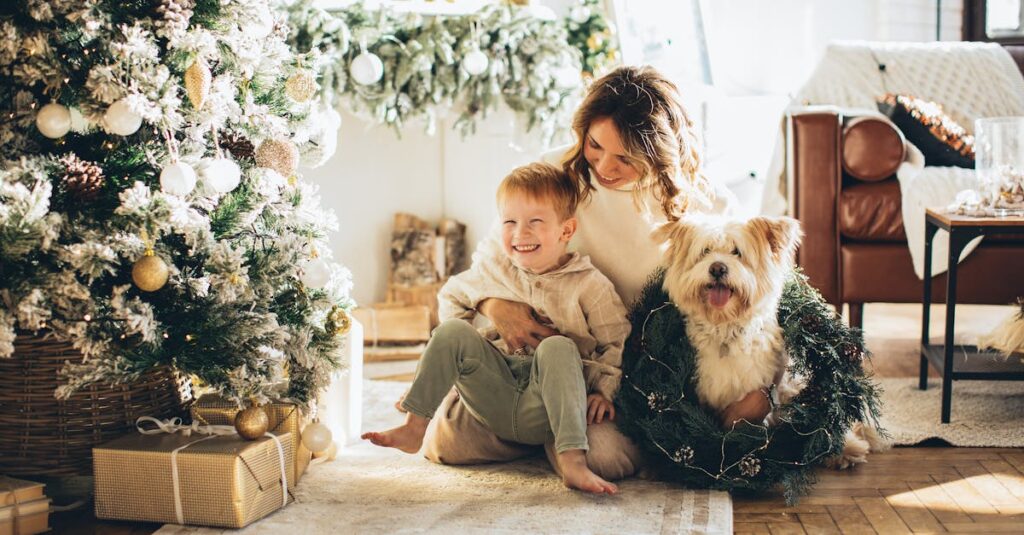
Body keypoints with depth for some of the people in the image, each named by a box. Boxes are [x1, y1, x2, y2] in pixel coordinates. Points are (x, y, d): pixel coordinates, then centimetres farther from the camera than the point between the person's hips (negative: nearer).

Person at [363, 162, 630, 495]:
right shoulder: (493, 274, 11)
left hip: (545, 410, -3)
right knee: (451, 331, -15)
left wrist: (605, 390, -12)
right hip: (495, 400, 3)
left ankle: (572, 461, -44)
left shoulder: (590, 286, 0)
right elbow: (450, 295, 29)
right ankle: (413, 428, -15)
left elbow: (620, 342, 2)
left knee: (558, 347, -33)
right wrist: (463, 342, 13)